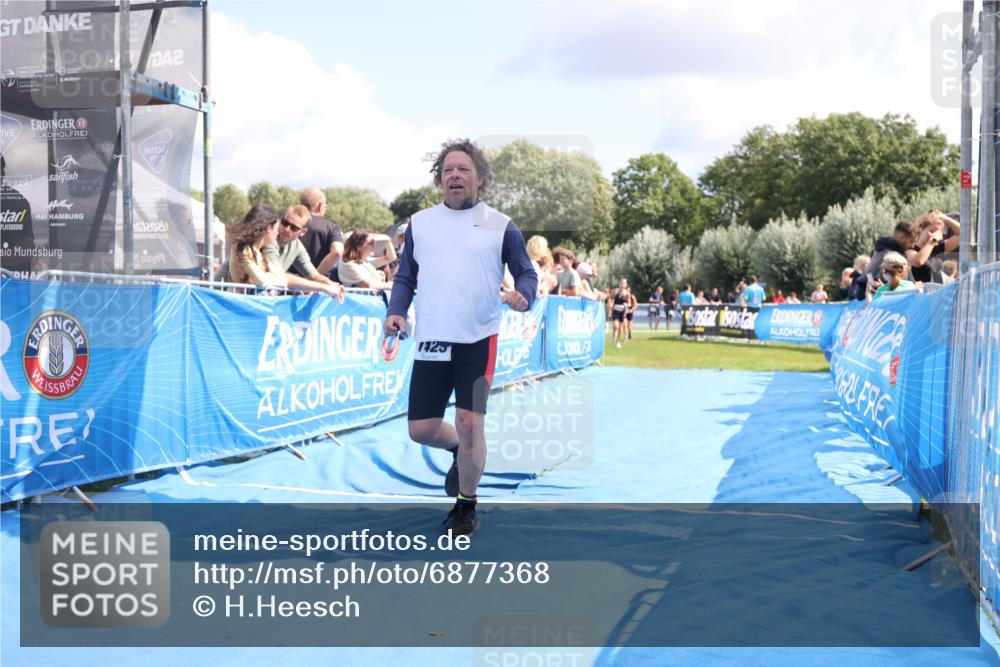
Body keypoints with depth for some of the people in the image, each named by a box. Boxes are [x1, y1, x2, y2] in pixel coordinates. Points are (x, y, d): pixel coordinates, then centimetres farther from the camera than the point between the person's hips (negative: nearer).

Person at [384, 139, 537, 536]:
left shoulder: (500, 225, 4)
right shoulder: (419, 223, 12)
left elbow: (527, 272, 6)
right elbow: (405, 276, 17)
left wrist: (523, 295, -16)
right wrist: (396, 311, -1)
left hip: (478, 340, -3)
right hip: (430, 341, 3)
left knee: (469, 425, -6)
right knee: (421, 429, 3)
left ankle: (466, 508, 15)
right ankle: (461, 451, 37)